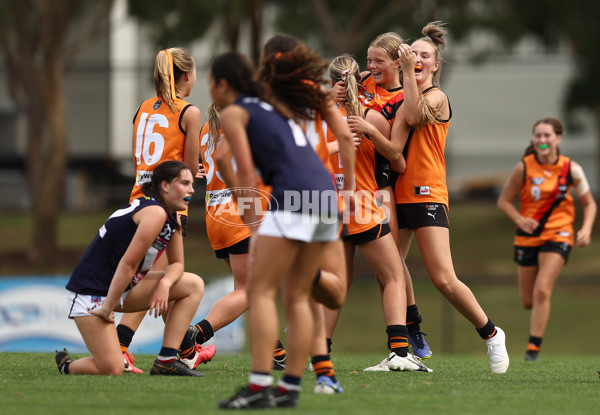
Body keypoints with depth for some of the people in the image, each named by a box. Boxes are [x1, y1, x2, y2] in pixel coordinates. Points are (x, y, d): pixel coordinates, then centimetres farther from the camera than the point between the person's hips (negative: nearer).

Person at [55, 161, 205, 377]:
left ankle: (166, 361, 0)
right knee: (112, 369, -21)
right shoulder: (155, 213, -20)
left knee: (194, 285, 3)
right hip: (91, 290, -10)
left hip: (124, 286, 10)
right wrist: (107, 308, -21)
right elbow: (128, 264, -22)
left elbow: (177, 263, 12)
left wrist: (165, 282, -11)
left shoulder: (171, 220, 9)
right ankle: (67, 366, 14)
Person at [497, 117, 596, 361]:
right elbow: (504, 200, 0)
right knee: (528, 301, 9)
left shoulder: (571, 169, -6)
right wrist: (520, 219, -19)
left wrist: (586, 229, -12)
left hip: (558, 235, -2)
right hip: (527, 237, 2)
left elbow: (589, 204, 5)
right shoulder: (523, 168, -8)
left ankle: (533, 348, -10)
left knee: (542, 291, -19)